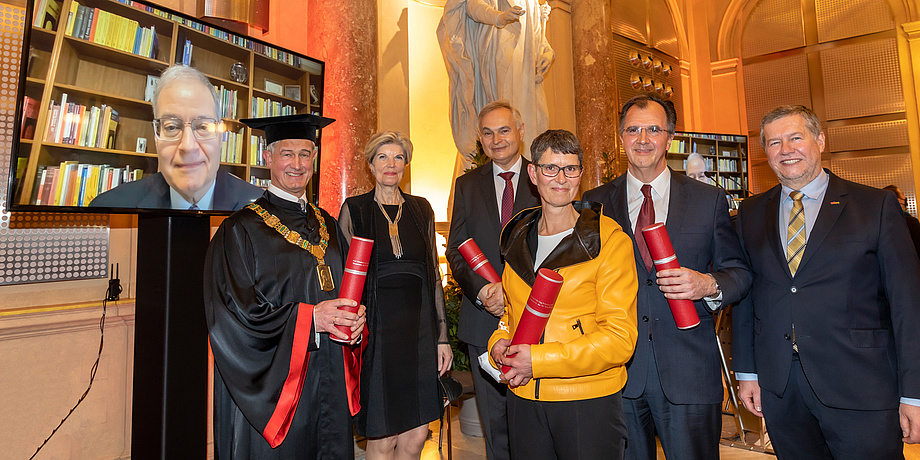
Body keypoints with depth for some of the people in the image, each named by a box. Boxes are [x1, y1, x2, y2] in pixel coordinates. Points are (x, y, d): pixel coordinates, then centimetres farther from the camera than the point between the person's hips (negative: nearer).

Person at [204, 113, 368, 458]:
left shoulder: (328, 227, 10)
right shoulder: (241, 230, -5)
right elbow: (232, 313, -13)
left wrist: (354, 319, -8)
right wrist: (310, 318, -20)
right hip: (272, 384, -4)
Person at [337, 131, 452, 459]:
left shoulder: (421, 209, 9)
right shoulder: (354, 209, 1)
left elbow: (433, 275, 10)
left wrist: (442, 336, 7)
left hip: (418, 330, 3)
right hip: (375, 330, -2)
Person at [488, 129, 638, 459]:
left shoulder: (610, 240, -10)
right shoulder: (516, 238, 6)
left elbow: (620, 338, -14)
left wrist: (539, 360, -19)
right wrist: (499, 342, -2)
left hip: (589, 399, -4)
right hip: (523, 398, 5)